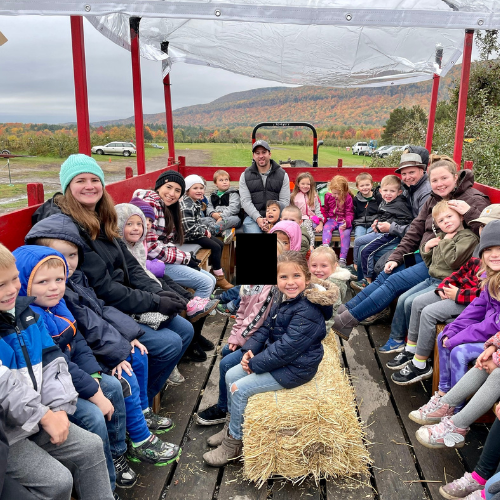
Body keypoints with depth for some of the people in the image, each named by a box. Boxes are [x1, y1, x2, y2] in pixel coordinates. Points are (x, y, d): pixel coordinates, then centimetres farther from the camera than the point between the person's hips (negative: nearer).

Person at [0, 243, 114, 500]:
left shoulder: (25, 312, 3)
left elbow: (51, 361, 3)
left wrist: (60, 408, -8)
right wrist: (45, 416, -22)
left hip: (35, 418, 7)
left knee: (91, 446, 5)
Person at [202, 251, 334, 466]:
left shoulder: (307, 311, -27)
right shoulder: (283, 301, 2)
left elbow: (287, 348, -28)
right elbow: (266, 328, 10)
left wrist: (255, 364, -20)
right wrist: (250, 350, -6)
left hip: (295, 368, -9)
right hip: (274, 357, 9)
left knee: (239, 389, -13)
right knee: (230, 375, 8)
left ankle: (233, 443, 7)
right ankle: (232, 425, 26)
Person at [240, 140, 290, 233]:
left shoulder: (282, 175, 12)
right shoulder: (245, 176, 13)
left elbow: (284, 201, 5)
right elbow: (245, 201, 3)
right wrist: (258, 218, -14)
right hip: (252, 217, 0)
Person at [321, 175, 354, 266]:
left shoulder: (348, 198, -6)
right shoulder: (328, 196, 2)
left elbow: (349, 213, -4)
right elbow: (325, 209, 17)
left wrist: (347, 223, -22)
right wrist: (323, 218, 0)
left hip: (344, 221, -3)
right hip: (332, 219, 3)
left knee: (345, 232, -31)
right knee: (326, 228, -29)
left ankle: (342, 259, -31)